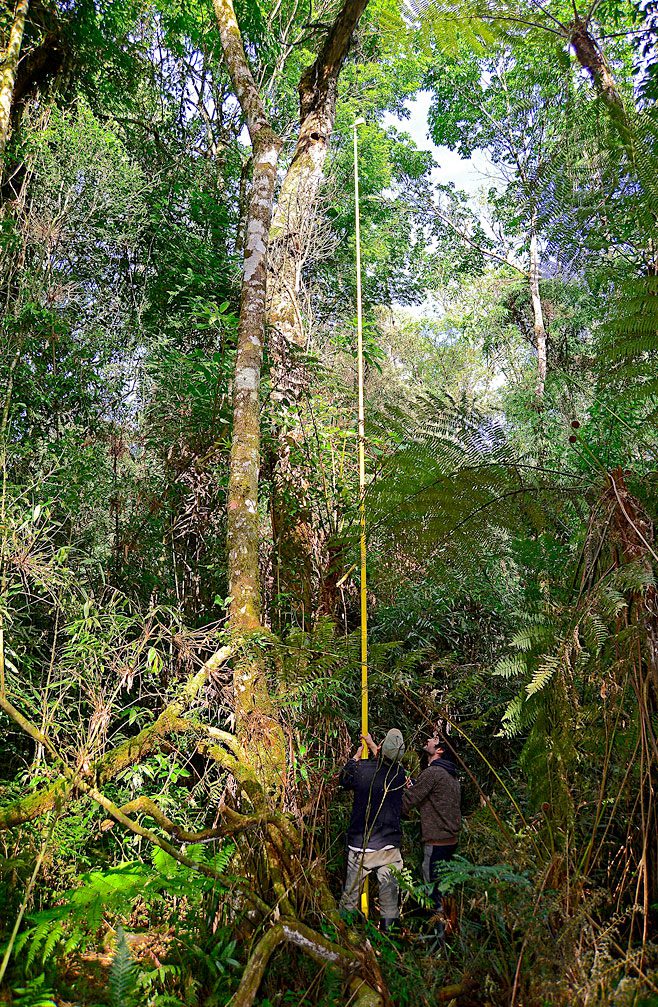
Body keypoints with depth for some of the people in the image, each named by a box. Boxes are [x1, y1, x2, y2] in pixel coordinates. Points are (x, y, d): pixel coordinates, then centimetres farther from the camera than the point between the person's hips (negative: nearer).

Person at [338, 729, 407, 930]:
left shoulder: (361, 768, -14)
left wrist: (357, 754, 22)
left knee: (351, 894, 12)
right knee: (389, 895, 11)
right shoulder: (399, 773, -7)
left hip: (360, 846, -1)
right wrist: (371, 743, 32)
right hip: (390, 846, 1)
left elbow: (344, 780, 10)